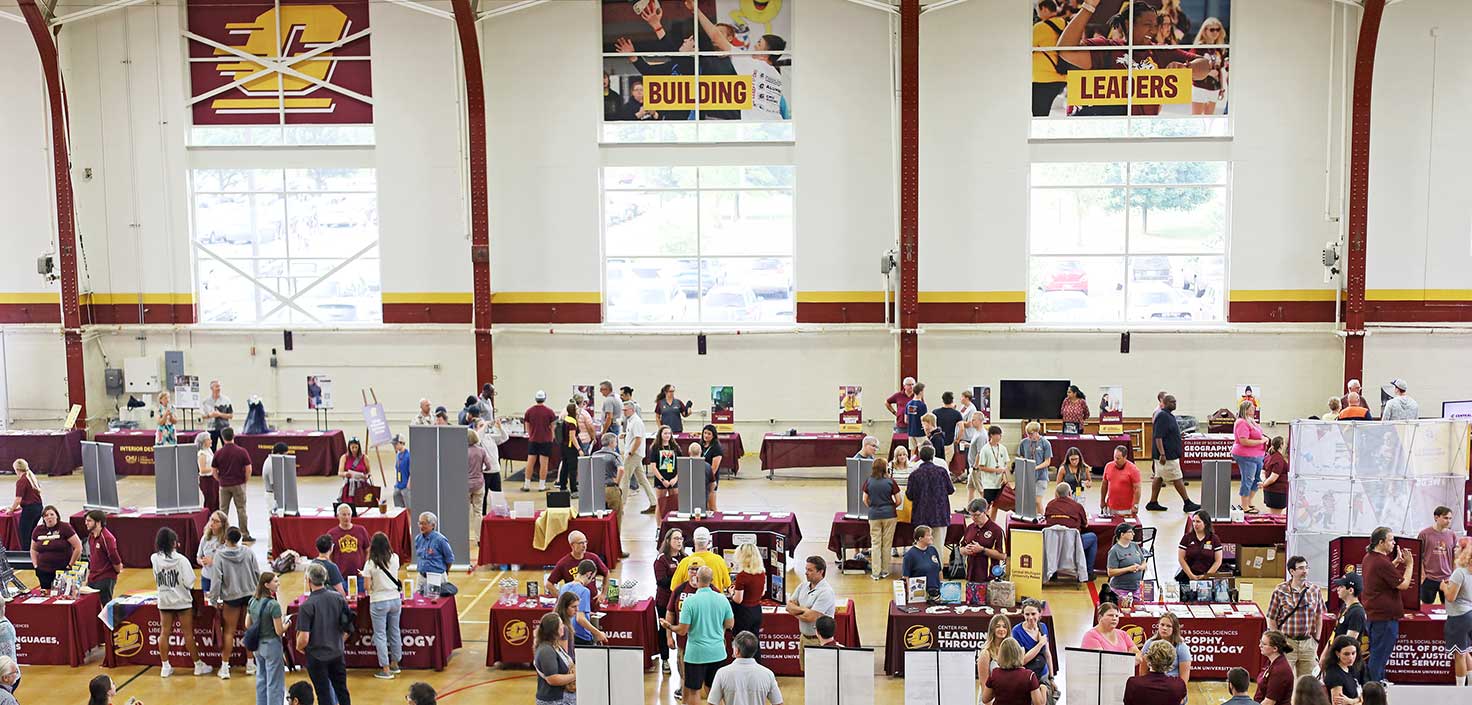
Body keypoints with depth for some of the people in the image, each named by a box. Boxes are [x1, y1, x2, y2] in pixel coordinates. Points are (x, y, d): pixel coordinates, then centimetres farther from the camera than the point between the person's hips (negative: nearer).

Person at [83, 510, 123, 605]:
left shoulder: (107, 538, -17)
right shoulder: (91, 536, 11)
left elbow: (115, 558, -16)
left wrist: (117, 571, -1)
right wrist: (87, 578, 20)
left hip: (105, 579, -8)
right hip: (92, 579, 8)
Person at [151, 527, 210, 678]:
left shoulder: (155, 559, -8)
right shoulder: (181, 560, -17)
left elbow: (156, 581, 0)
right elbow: (189, 583, -16)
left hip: (164, 601, 3)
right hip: (182, 601, -3)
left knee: (165, 633, 10)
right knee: (188, 633, 5)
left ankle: (165, 666, 15)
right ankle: (198, 665, 14)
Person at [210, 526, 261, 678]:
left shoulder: (219, 555, -11)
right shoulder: (249, 553, -5)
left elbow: (217, 579, -11)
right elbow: (257, 574, 0)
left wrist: (214, 599, -4)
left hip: (231, 597, -2)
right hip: (250, 594, 2)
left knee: (229, 631, 7)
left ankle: (225, 666, 9)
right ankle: (250, 664, 19)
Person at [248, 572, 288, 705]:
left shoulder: (252, 601, 1)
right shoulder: (273, 604, -21)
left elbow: (248, 625, 9)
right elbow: (279, 631, -18)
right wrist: (286, 622, 1)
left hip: (258, 645, 7)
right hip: (272, 645, -7)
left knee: (261, 680, 19)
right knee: (275, 684, 2)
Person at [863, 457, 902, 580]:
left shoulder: (868, 482, -1)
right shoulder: (890, 482, -5)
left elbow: (865, 500, 2)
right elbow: (898, 501, -3)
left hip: (874, 515, 1)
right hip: (889, 515, -1)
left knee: (875, 543, 5)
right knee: (887, 544, 8)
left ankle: (875, 573, 3)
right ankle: (885, 571, 14)